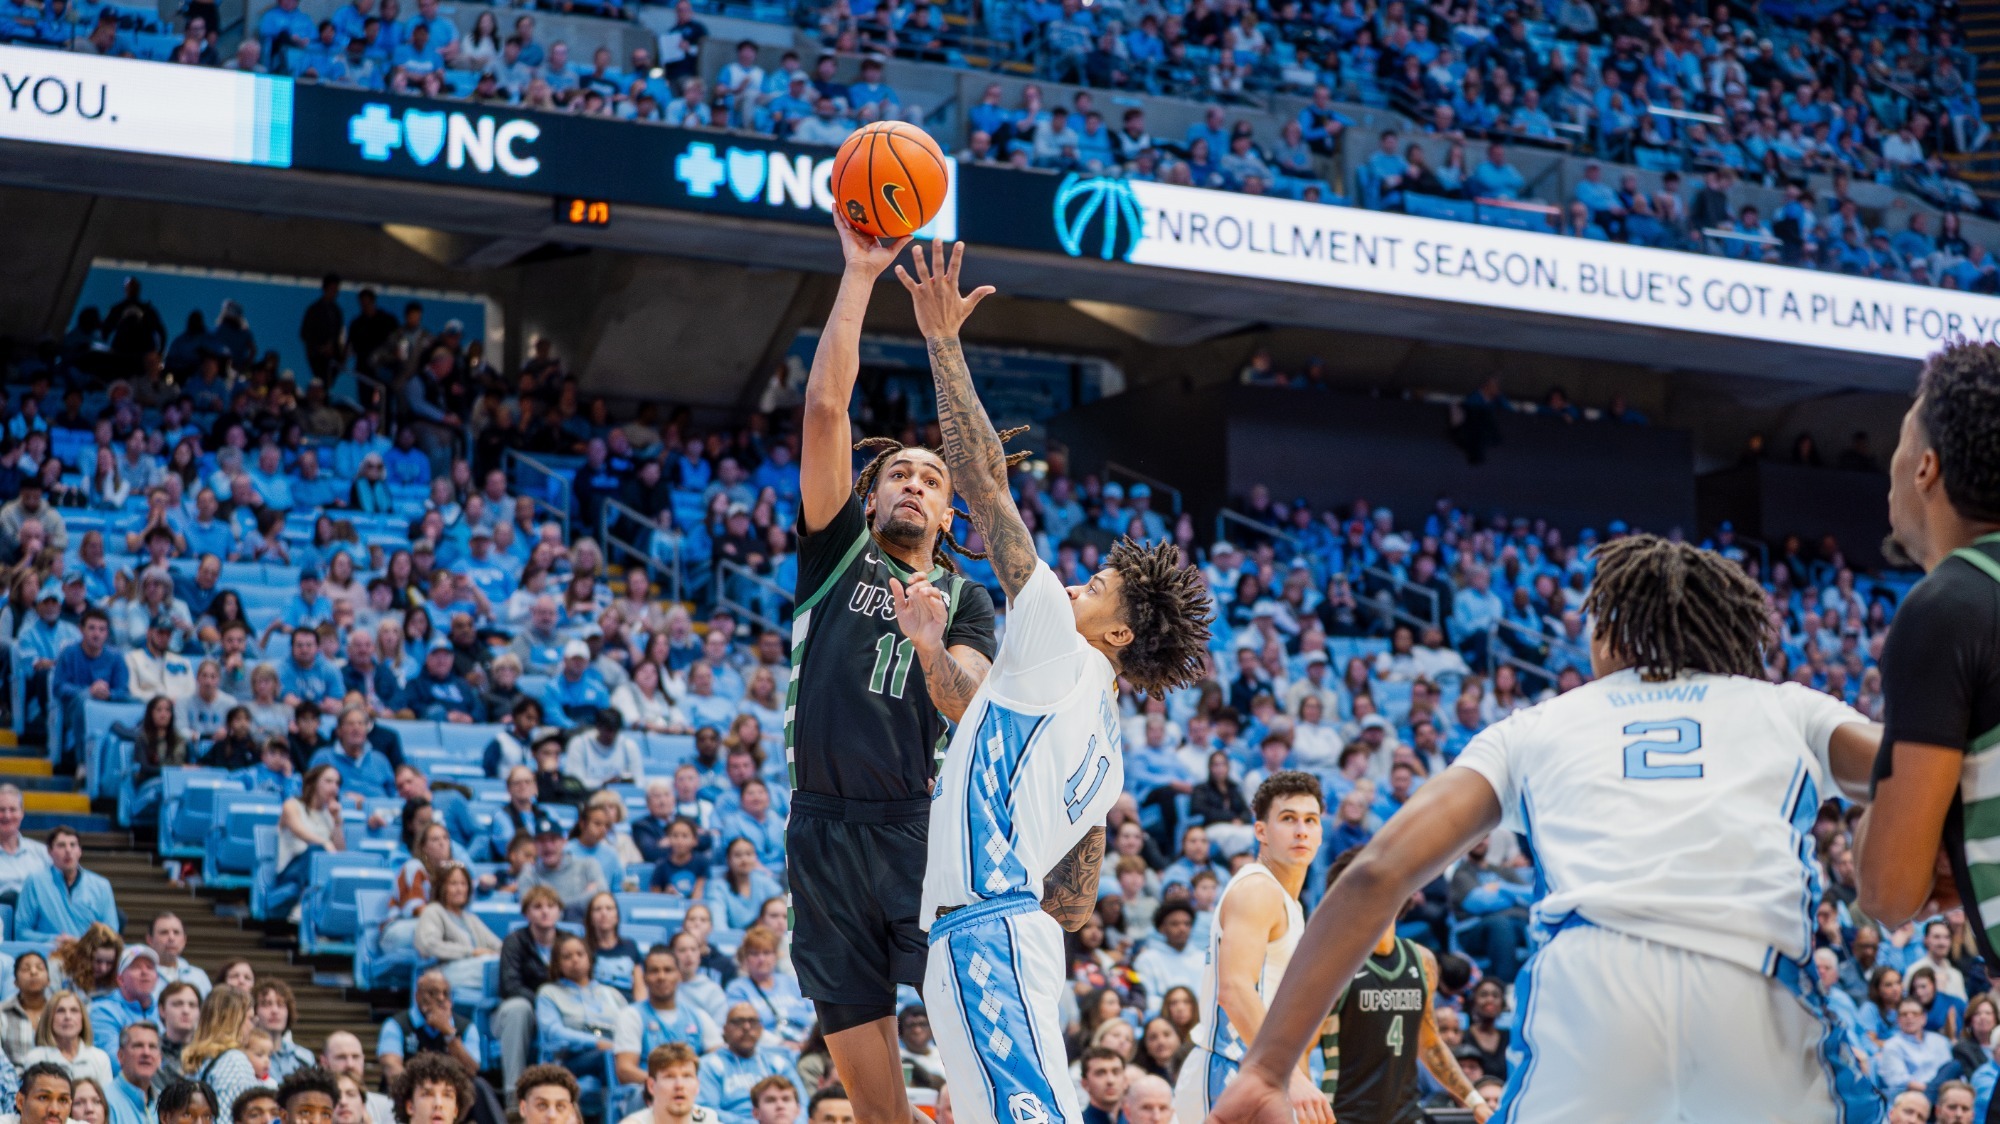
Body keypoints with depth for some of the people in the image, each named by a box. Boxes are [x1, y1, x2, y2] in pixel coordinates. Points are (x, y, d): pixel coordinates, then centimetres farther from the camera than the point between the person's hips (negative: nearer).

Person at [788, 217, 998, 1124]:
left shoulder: (966, 600, 14)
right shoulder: (837, 550, 13)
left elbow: (967, 704, -5)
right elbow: (825, 406, 4)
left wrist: (929, 641, -25)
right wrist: (859, 275, -1)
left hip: (925, 825, -1)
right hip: (825, 831, 1)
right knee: (854, 1037, 2)